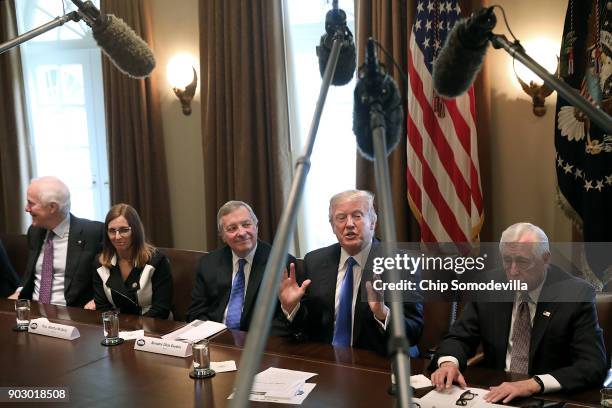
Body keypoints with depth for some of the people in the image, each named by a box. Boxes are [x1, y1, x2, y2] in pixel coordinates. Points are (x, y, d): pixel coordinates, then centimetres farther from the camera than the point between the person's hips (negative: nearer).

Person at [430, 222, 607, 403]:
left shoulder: (577, 295, -10)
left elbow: (593, 365, -16)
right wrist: (449, 363, -18)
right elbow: (459, 337, 6)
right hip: (496, 392, 2)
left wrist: (534, 384, -30)